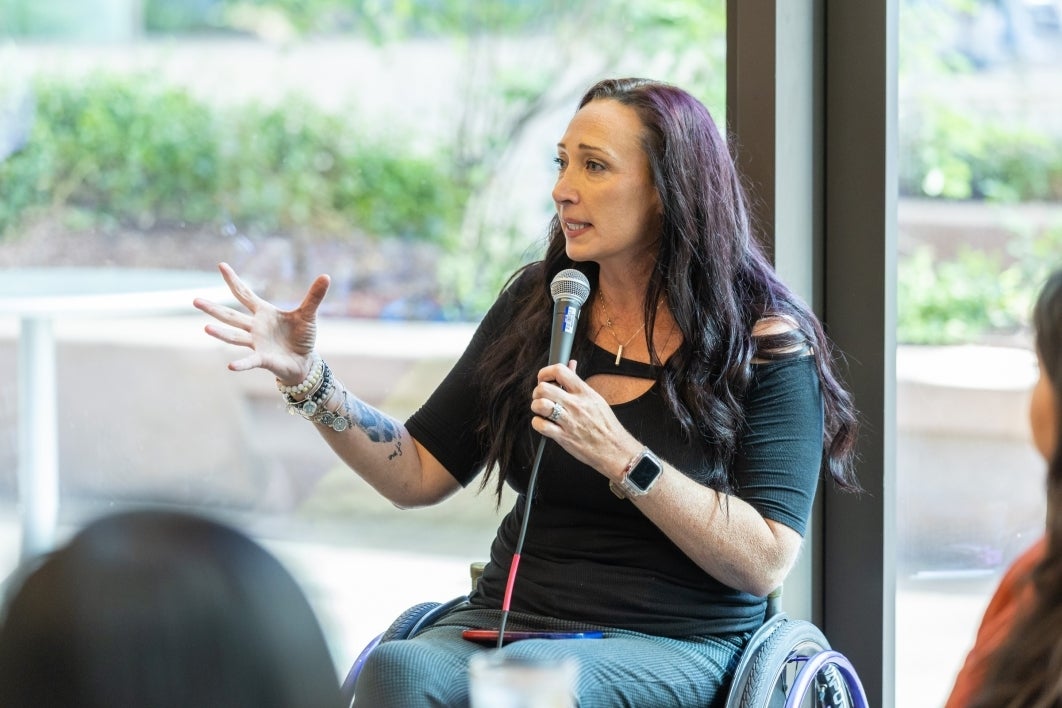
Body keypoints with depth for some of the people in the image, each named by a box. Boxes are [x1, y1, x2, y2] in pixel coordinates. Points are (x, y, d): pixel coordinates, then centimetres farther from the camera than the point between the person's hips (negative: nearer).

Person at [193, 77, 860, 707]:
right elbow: (419, 474, 12)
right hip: (508, 619, 4)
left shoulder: (765, 342, -3)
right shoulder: (535, 305, 11)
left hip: (674, 645, -4)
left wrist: (622, 458, -20)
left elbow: (766, 563, -12)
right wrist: (308, 377, -1)